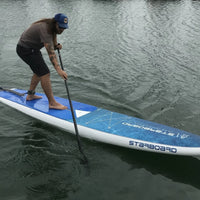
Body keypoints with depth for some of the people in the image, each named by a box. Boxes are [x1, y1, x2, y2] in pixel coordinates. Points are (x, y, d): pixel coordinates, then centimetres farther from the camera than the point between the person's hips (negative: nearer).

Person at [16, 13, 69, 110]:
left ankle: (30, 95, 32)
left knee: (39, 72, 20)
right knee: (45, 74, -15)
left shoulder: (52, 27, -1)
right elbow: (50, 52, -38)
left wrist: (56, 45, -6)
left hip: (32, 48, 10)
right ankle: (52, 103, -11)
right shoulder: (45, 29, -29)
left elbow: (53, 39, 17)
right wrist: (58, 69, -45)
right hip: (26, 50, -10)